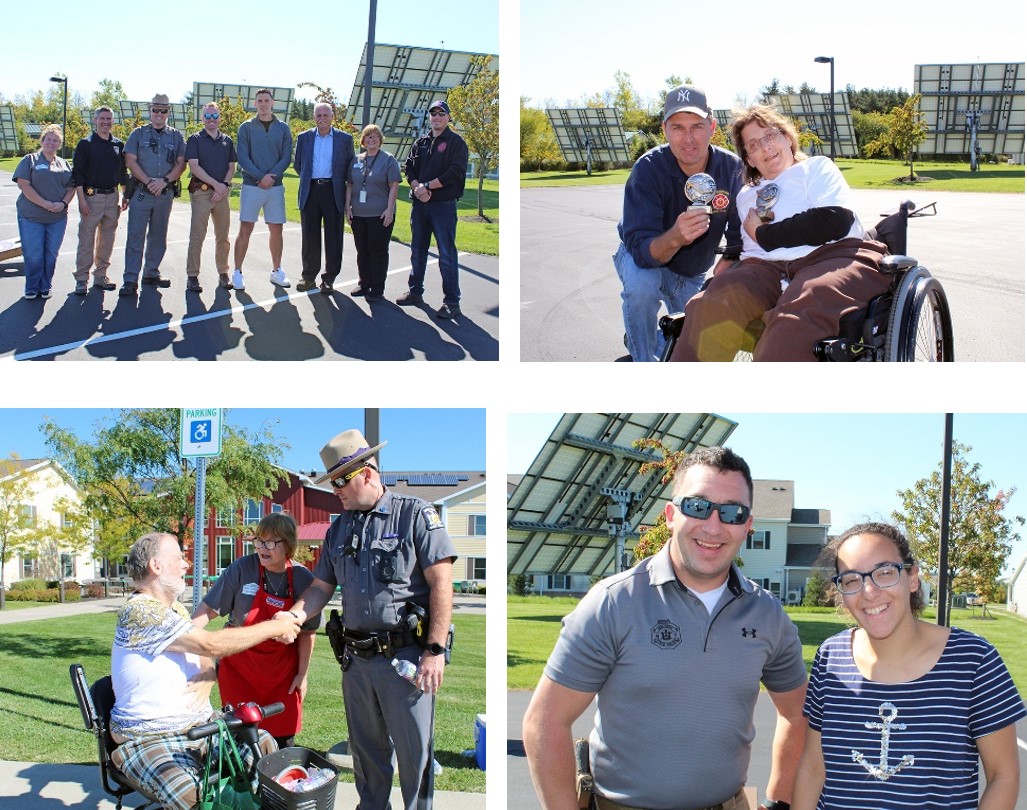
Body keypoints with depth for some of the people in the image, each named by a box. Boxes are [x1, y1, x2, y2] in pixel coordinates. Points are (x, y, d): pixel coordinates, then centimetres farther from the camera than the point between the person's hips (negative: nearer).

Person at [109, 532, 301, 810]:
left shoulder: (174, 608, 14)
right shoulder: (140, 612, -17)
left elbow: (205, 655, 19)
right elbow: (212, 645, -21)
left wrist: (208, 677, -7)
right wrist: (273, 627, -12)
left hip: (201, 724, 9)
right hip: (152, 739, -9)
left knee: (264, 744, -8)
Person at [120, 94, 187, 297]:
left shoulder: (176, 136, 9)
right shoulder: (139, 133, 4)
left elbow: (181, 163, 3)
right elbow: (130, 161, -2)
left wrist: (165, 181, -12)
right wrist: (148, 182, -13)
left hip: (165, 193, 3)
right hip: (141, 191, -2)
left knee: (158, 236, 10)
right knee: (135, 236, -6)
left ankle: (151, 273, 22)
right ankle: (130, 280, -7)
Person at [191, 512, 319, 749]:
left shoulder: (303, 580, -6)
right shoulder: (241, 569, -11)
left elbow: (308, 631, 2)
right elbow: (208, 609, -7)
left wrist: (302, 674, 2)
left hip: (282, 672, 1)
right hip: (239, 666, -1)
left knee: (282, 738, 1)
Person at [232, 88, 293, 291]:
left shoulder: (283, 129, 8)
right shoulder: (246, 128, 2)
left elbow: (286, 157, 2)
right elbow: (243, 158, -4)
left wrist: (272, 176, -13)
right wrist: (261, 177, -15)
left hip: (275, 187, 2)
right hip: (251, 185, -2)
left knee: (276, 229, 6)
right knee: (245, 229, -3)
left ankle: (277, 271, 17)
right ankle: (237, 273, 1)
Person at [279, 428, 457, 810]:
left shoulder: (414, 514, -5)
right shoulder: (339, 528, 14)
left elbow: (441, 583, -10)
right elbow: (320, 587, 17)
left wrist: (435, 650, -15)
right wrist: (292, 617, -4)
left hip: (406, 654, -6)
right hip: (357, 659, 6)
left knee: (414, 750, -1)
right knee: (365, 749, 15)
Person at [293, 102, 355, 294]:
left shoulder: (345, 139, 4)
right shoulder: (304, 138, 9)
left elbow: (349, 166, 8)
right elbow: (298, 165, 16)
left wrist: (338, 183, 5)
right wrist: (309, 179, 12)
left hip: (333, 192, -1)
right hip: (310, 191, 1)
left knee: (333, 237, 1)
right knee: (310, 236, 4)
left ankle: (329, 279, 8)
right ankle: (309, 277, 12)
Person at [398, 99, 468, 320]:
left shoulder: (455, 142, -2)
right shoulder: (420, 143, 16)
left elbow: (456, 172, -13)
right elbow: (409, 168, 11)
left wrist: (427, 186, -13)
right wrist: (417, 187, -10)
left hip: (443, 205, -6)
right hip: (419, 204, 6)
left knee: (447, 254, -7)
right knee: (417, 250, 13)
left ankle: (451, 302, -4)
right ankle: (415, 292, 25)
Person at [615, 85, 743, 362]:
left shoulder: (732, 168, -21)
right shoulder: (648, 169, -29)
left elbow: (739, 236, -13)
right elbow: (642, 249, -36)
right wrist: (674, 238, -57)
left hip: (693, 275, 4)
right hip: (642, 258, -3)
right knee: (641, 286, -37)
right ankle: (644, 361, -13)